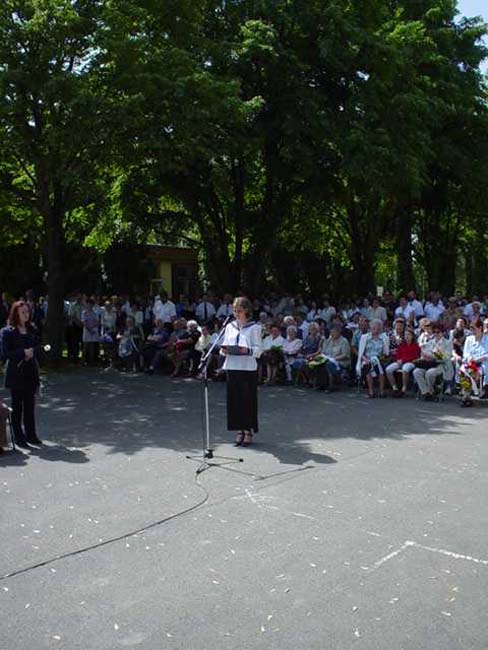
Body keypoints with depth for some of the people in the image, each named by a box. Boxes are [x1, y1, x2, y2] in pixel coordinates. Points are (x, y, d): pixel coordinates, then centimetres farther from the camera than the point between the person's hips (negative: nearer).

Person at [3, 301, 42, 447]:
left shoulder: (32, 330, 8)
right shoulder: (9, 332, -7)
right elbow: (6, 353, -12)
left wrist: (31, 353, -8)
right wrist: (23, 353, -22)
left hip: (30, 372, 4)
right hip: (16, 374, -4)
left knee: (30, 405, 10)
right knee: (17, 406, 5)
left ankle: (31, 434, 19)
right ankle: (18, 437, 13)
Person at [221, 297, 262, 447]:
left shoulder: (254, 328, -1)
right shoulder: (230, 327, 13)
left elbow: (258, 349, -4)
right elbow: (225, 345, 16)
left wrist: (247, 350, -23)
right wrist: (224, 350, -6)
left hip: (248, 368, -4)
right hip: (232, 367, 4)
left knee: (248, 399, -1)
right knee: (235, 398, 5)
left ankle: (249, 430, 9)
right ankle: (240, 430, 15)